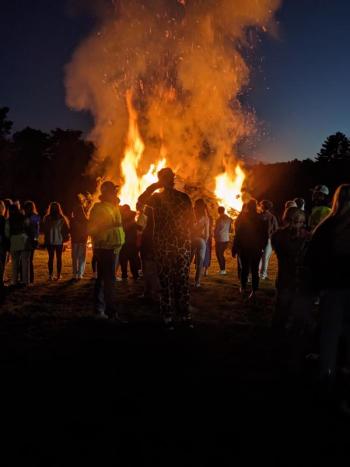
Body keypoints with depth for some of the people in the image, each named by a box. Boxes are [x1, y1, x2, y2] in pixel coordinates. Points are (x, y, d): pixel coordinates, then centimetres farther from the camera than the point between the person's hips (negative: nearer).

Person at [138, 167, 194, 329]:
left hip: (182, 244, 1)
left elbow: (190, 219, 11)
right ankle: (167, 316, 9)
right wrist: (154, 186, -14)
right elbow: (141, 201, -15)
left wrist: (185, 235, 0)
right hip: (163, 245, -1)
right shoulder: (156, 198, 5)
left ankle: (184, 314, 12)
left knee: (183, 281, 3)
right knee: (166, 281, 2)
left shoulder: (184, 197, 9)